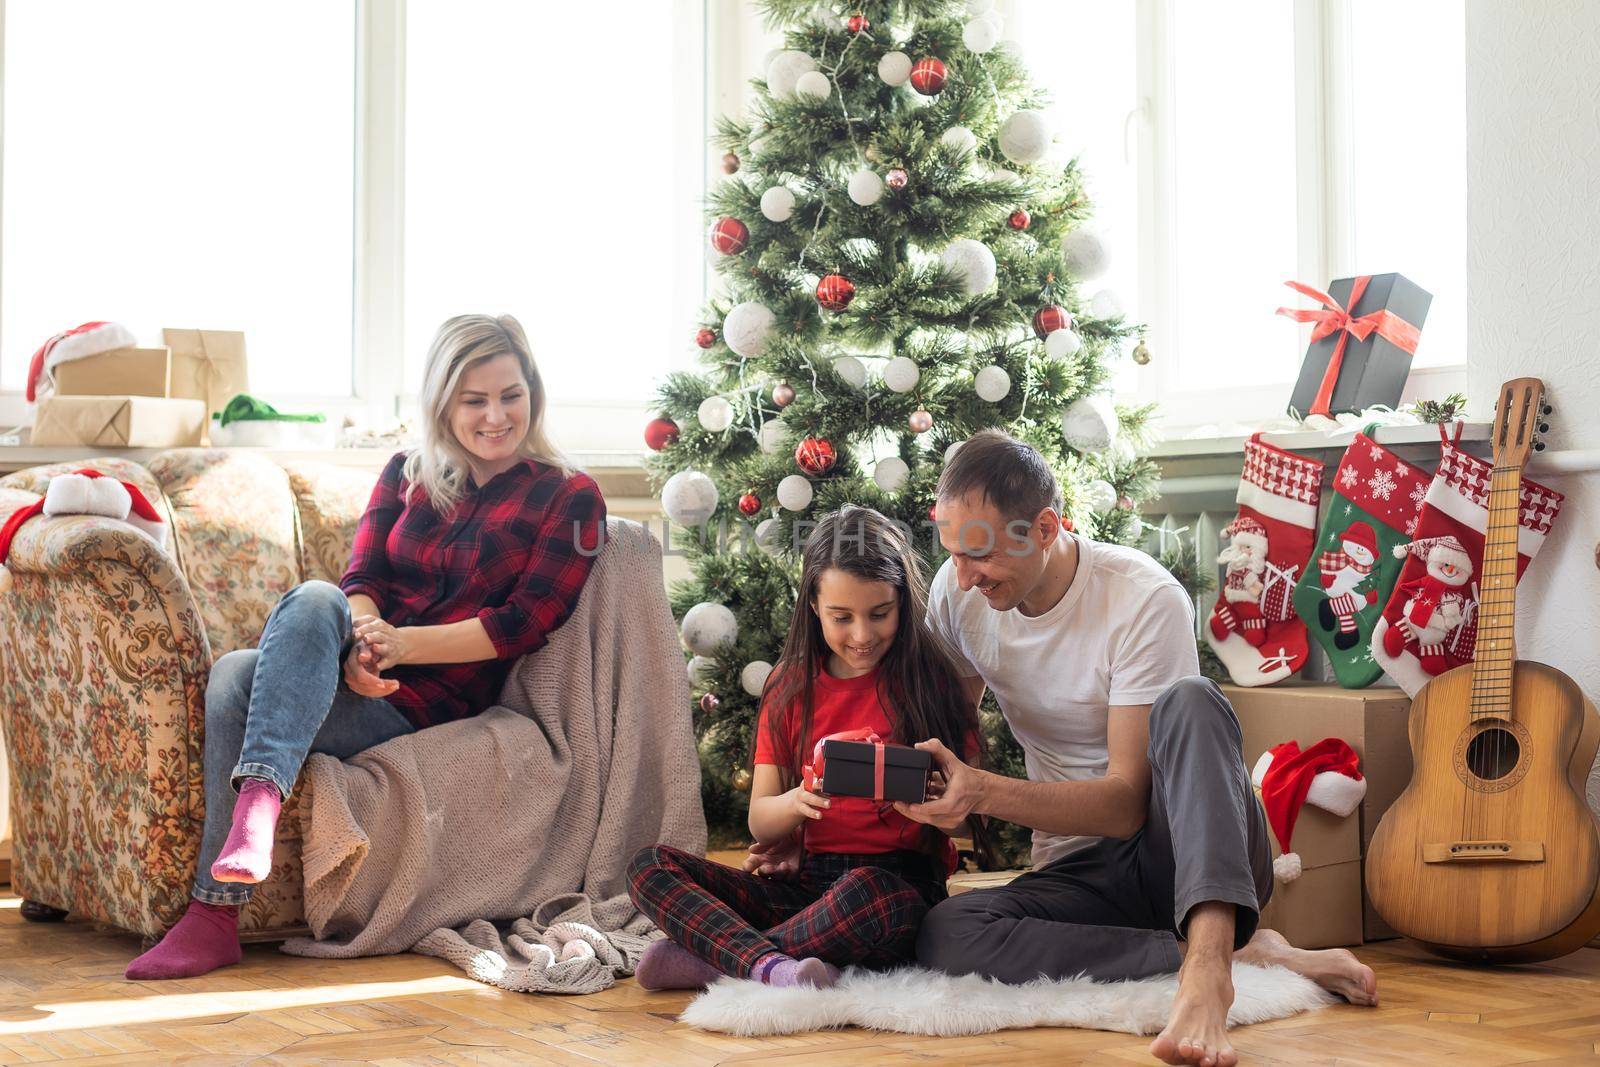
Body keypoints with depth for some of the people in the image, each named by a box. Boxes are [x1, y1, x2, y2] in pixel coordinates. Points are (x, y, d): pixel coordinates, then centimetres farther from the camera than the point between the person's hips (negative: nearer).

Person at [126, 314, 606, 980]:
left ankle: (214, 912, -43)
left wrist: (401, 645, -17)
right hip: (360, 677, 4)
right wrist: (361, 640, -18)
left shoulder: (569, 498, 6)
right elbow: (363, 576, 7)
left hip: (428, 706, -4)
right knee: (236, 674, -30)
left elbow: (524, 624, -4)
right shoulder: (407, 474, 20)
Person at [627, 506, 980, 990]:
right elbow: (760, 823, 6)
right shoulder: (792, 687, 10)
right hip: (806, 885, 4)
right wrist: (796, 802, -18)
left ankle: (711, 957, -24)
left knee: (869, 894, -40)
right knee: (650, 867, -13)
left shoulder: (928, 678, 1)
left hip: (902, 883, -4)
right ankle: (769, 965, -35)